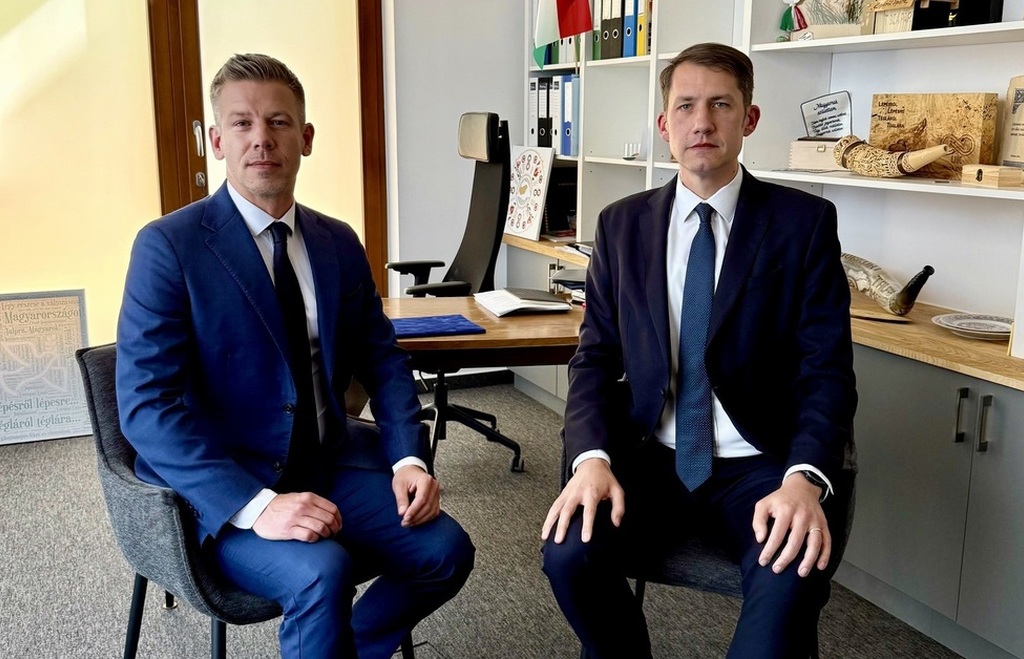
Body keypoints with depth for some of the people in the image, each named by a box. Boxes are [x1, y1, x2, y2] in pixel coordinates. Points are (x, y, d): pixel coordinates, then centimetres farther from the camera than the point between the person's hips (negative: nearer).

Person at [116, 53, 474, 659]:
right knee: (321, 573, -31)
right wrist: (255, 505, -27)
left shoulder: (339, 243, 7)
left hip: (332, 465, 6)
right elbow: (145, 404, -17)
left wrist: (410, 459, -7)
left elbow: (383, 360, 11)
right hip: (220, 489, -5)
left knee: (446, 549, -11)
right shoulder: (168, 245, -10)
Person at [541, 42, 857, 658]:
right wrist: (592, 458, -14)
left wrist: (805, 479, -23)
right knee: (570, 553, -23)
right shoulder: (622, 225, 6)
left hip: (763, 464, -2)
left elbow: (827, 371, -6)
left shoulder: (804, 222, -2)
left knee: (789, 584, -32)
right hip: (654, 457, 3)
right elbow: (596, 358, 4)